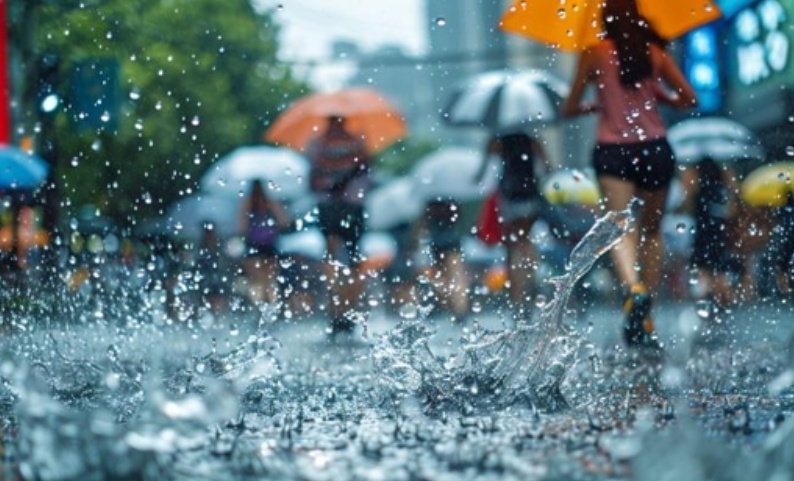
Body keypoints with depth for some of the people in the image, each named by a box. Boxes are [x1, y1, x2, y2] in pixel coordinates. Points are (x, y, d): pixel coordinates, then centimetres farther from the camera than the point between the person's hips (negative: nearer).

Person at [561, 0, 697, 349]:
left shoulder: (595, 54, 1)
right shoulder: (655, 52, 7)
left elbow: (569, 109, 7)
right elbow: (689, 99, 10)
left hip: (612, 151, -3)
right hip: (655, 150, 3)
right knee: (652, 230, 17)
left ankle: (634, 290, -45)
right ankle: (646, 321, 17)